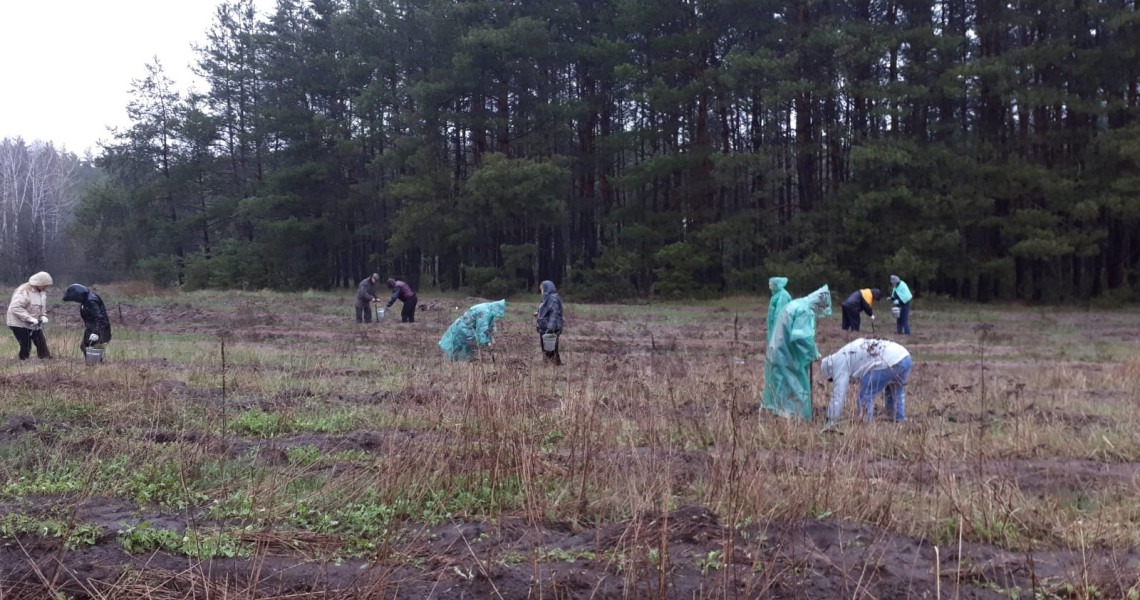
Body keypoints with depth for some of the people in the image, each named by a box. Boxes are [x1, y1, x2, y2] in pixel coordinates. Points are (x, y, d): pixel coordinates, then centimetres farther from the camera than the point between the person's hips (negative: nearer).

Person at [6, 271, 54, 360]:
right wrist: (30, 318, -31)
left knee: (42, 343, 4)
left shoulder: (42, 293, 7)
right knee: (26, 346, -8)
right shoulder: (23, 292, -21)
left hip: (35, 325, 8)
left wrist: (43, 316, -1)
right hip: (20, 324, -8)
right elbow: (15, 308, -28)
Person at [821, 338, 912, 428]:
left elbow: (838, 396, 3)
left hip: (889, 362, -9)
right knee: (896, 394, 30)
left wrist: (831, 422, 6)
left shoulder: (839, 363, 5)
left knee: (865, 396, 3)